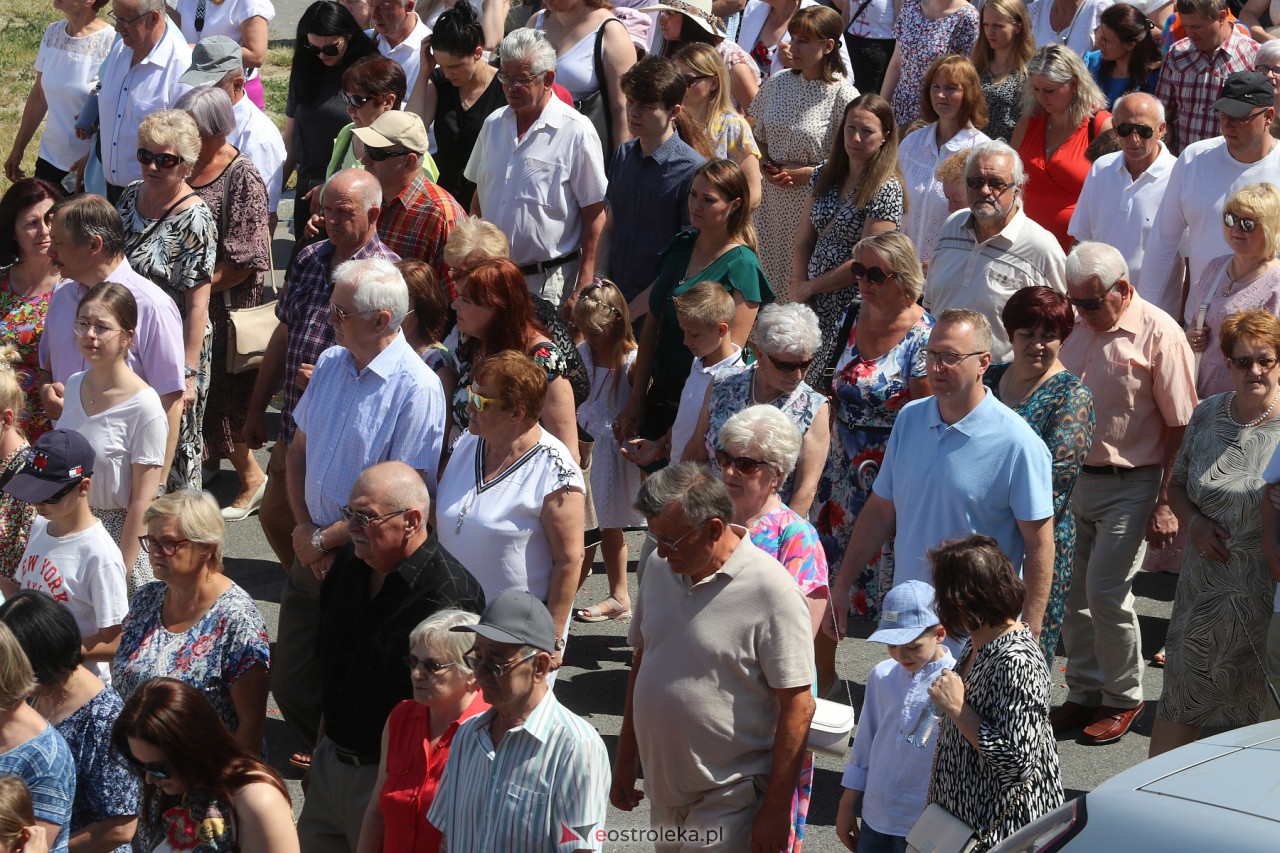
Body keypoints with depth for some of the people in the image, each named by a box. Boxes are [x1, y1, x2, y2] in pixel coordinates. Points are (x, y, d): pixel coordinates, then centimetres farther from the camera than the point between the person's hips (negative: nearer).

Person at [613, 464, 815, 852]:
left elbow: (797, 706, -16)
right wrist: (625, 761, 17)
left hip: (727, 805, -6)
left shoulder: (773, 591, -18)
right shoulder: (658, 566, 3)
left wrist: (776, 810, -16)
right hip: (663, 797, 7)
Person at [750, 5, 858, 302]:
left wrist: (802, 174, -14)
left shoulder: (843, 96, -12)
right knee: (768, 278, 9)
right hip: (773, 199, 5)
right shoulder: (777, 84, 5)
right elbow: (759, 137, 17)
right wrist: (768, 168, -3)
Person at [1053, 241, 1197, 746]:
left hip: (1129, 485, -6)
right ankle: (1084, 693, 22)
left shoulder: (1158, 335, -12)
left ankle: (1123, 698, 11)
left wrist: (1166, 503, -14)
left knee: (1106, 591, -7)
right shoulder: (1076, 327, 7)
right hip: (1072, 479, 6)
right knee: (1073, 591, 8)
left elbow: (1180, 426, -12)